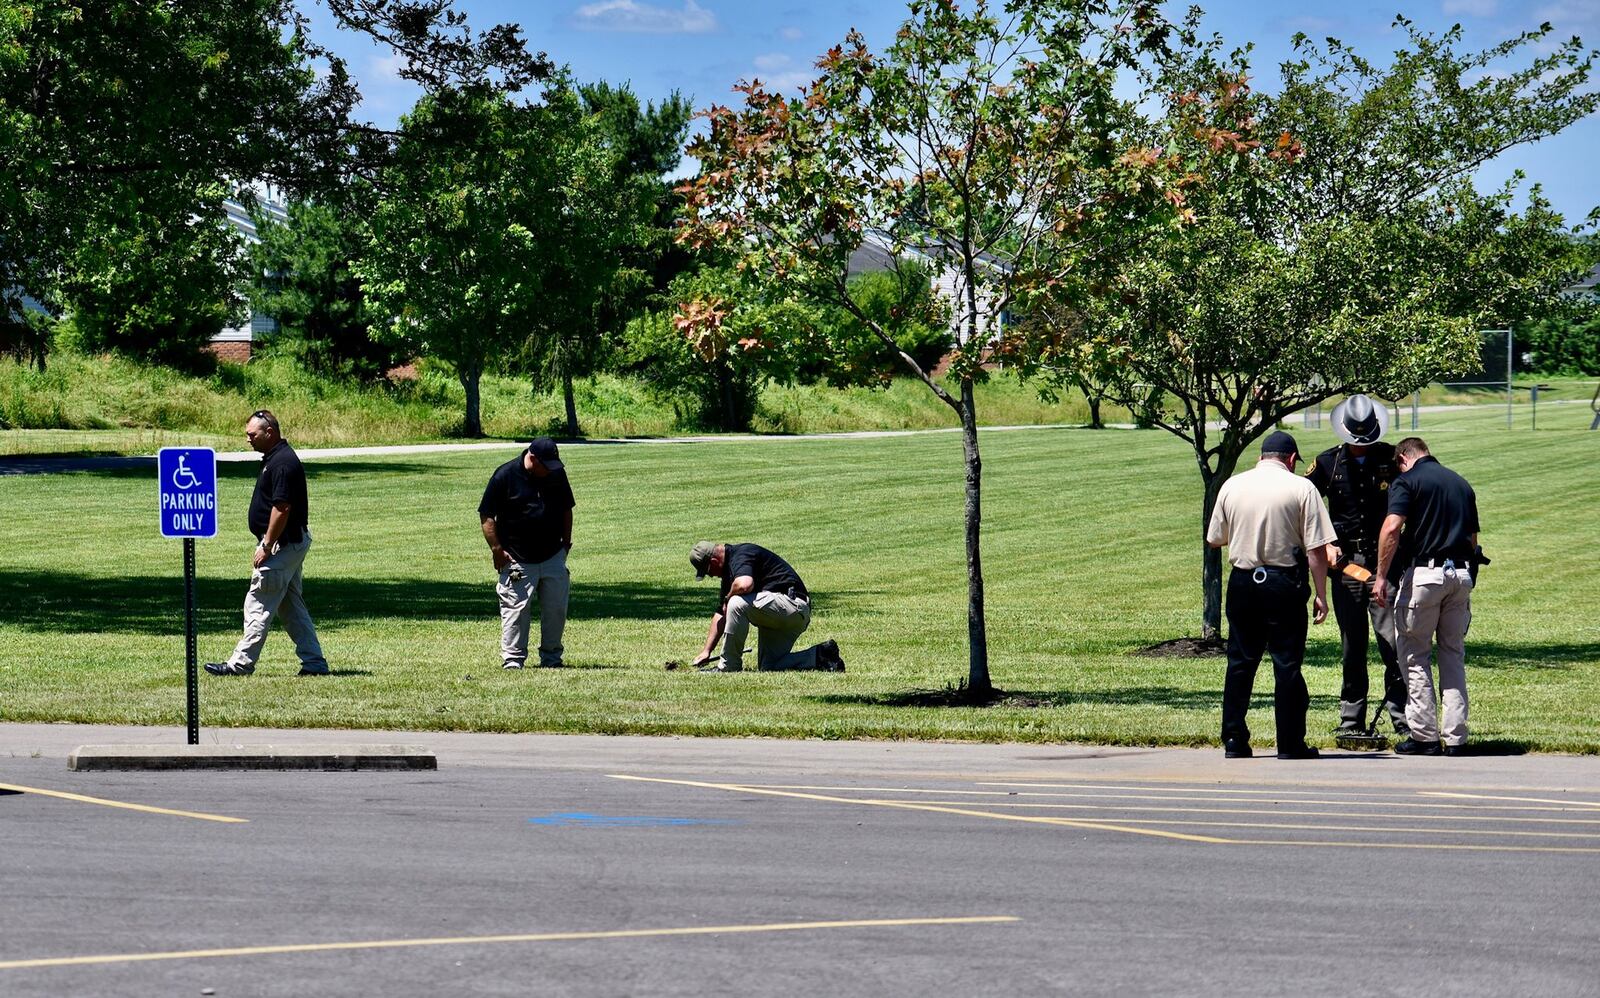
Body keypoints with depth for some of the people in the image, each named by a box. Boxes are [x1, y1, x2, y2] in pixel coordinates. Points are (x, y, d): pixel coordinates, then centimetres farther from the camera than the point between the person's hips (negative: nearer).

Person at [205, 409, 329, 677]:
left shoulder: (282, 463, -19)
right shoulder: (276, 458, 14)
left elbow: (282, 508, -24)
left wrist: (266, 547, -21)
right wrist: (267, 544, 20)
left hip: (283, 543, -11)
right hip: (293, 542, 11)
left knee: (259, 604, -7)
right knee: (291, 606, 12)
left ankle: (241, 663, -4)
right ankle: (314, 663, 12)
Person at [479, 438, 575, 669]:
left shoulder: (557, 474, 5)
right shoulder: (505, 476, -9)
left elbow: (566, 510, 19)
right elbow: (486, 516, -6)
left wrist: (566, 543, 14)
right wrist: (497, 550, -10)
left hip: (553, 557, 4)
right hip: (517, 560, -4)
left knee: (556, 609, 4)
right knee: (516, 610, -4)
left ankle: (551, 657, 16)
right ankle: (513, 659, 4)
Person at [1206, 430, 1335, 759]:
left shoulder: (1232, 486, 4)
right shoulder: (1301, 488, -5)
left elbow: (1214, 539, 12)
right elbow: (1317, 548, -9)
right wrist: (1321, 595, -5)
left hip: (1242, 581, 3)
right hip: (1284, 582, -3)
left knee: (1240, 662, 11)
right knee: (1287, 664, 2)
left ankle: (1234, 740, 11)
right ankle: (1290, 744, 3)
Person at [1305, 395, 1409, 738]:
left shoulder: (1392, 459, 2)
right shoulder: (1328, 463, 6)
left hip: (1385, 563, -2)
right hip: (1346, 564, 2)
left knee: (1392, 642, -8)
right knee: (1352, 648, 6)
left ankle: (1403, 718, -4)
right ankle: (1351, 720, 12)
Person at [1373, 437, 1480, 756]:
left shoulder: (1407, 481, -2)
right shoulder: (1461, 483, 18)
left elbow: (1392, 529, -15)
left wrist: (1382, 577, -11)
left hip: (1424, 573, -6)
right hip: (1461, 573, 6)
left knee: (1415, 655, 4)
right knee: (1454, 655, 12)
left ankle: (1425, 736, 1)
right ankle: (1455, 738, 9)